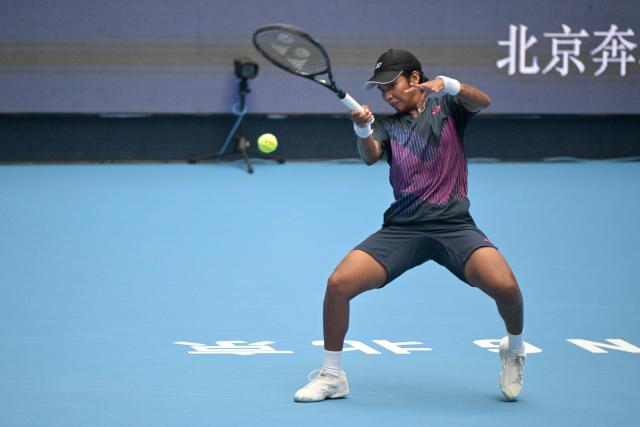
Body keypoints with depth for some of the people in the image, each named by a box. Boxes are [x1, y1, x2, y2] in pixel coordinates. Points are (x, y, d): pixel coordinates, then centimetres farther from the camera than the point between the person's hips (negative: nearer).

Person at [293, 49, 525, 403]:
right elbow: (370, 156, -6)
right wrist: (363, 131, -29)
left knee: (504, 286, -27)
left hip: (453, 224, -3)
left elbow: (481, 102, -11)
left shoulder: (446, 105, 11)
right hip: (402, 227, 3)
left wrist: (450, 85, -32)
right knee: (338, 284, -15)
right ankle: (332, 376, 3)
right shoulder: (388, 126, 16)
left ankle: (514, 349, 7)